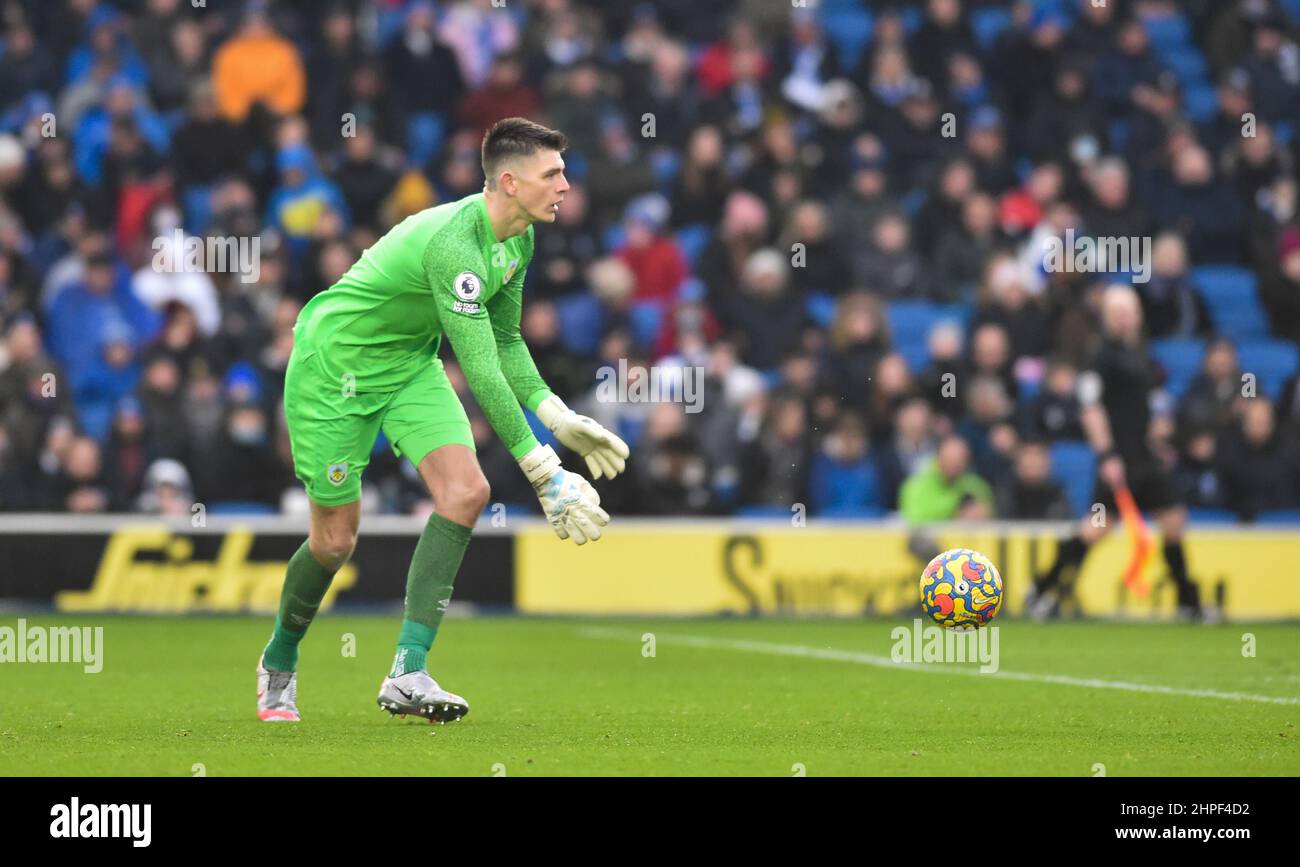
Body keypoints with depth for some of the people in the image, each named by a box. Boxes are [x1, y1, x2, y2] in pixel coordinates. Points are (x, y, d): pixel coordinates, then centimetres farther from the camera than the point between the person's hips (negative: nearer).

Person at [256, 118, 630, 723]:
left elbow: (505, 341, 12)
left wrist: (560, 419, 0)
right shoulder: (454, 243, -33)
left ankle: (407, 674, -15)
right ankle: (279, 662, 29)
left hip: (410, 365, 8)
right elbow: (481, 373, -35)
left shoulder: (518, 240, -3)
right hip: (333, 364, -8)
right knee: (335, 538, 0)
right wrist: (545, 474, -35)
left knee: (465, 492, -15)